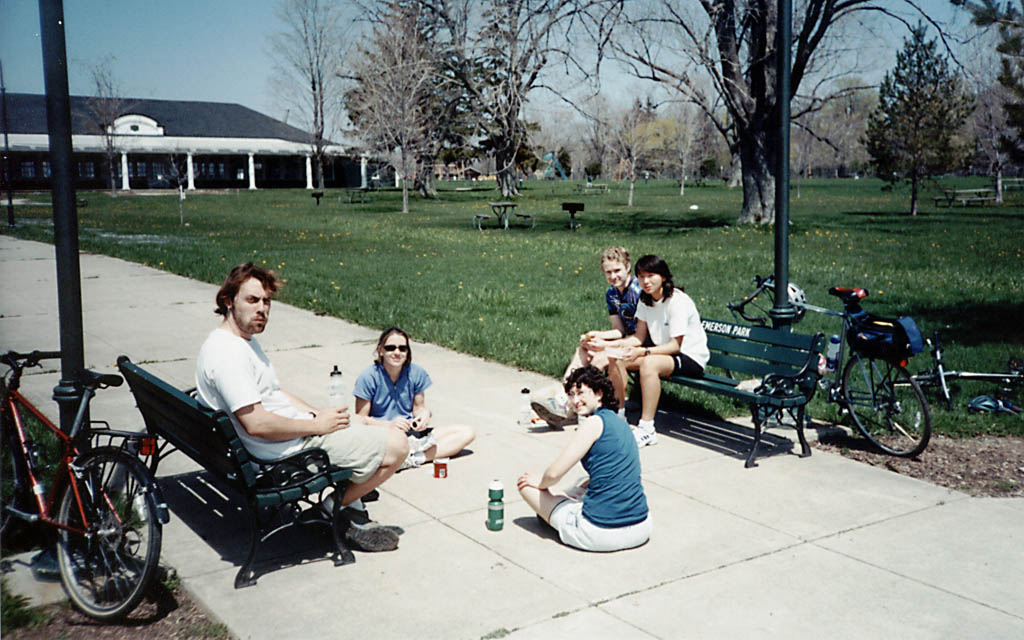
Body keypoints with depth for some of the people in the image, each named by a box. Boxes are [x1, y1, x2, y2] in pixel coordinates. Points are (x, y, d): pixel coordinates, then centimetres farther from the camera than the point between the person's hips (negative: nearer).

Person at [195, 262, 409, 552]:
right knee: (396, 446, -10)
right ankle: (335, 508, 7)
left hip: (295, 430, 11)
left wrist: (319, 415, 4)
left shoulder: (246, 340, 12)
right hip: (287, 449, -11)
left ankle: (354, 518, 23)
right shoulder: (227, 353, -23)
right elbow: (256, 424, -28)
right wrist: (316, 425, -18)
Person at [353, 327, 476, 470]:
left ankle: (414, 459, -24)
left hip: (410, 432, 6)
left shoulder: (416, 373, 2)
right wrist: (389, 424, -23)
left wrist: (424, 415, -11)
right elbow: (360, 418, -7)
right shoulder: (368, 377, -9)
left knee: (467, 433, -10)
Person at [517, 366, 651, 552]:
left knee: (526, 483, 5)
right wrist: (578, 491, 25)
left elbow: (554, 473, -12)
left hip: (601, 533, -9)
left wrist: (540, 482, 9)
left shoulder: (595, 423, -12)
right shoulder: (620, 423, 12)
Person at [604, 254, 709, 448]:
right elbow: (639, 336, 4)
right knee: (615, 357, -6)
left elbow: (675, 345, -23)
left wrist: (643, 352, -34)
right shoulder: (645, 299, 4)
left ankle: (647, 428, -31)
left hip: (691, 358, -8)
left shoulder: (677, 301, -21)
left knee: (649, 363, -36)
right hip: (663, 351, 8)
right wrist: (616, 344, -14)